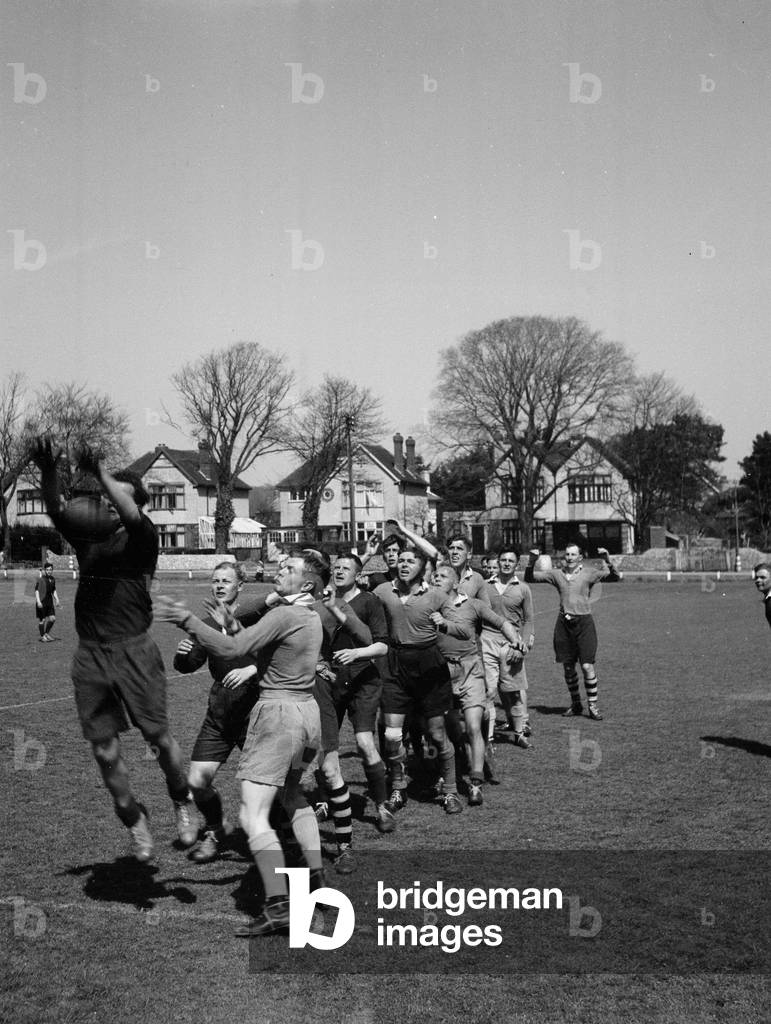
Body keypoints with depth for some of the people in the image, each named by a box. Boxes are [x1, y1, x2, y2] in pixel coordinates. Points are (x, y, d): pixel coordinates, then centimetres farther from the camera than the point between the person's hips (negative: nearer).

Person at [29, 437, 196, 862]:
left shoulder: (140, 537, 1)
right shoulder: (87, 536, 12)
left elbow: (131, 514, -21)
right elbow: (56, 509, -4)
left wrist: (100, 472, -31)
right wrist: (47, 472, -23)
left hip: (133, 652, -4)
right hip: (90, 655, 4)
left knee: (158, 736, 2)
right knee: (105, 751, 6)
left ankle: (182, 803, 28)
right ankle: (134, 821, 25)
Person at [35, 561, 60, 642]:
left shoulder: (52, 579, 10)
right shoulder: (41, 579, -11)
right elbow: (37, 591, -12)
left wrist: (57, 599, 15)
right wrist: (38, 601, -20)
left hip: (49, 601, 6)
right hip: (42, 602, -6)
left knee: (53, 618, 4)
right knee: (42, 619, 1)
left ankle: (47, 633, 22)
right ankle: (42, 636, 12)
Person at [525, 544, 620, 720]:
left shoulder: (588, 574, 0)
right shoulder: (556, 574, 9)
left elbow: (614, 578, -9)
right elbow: (529, 578, 11)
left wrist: (608, 560, -24)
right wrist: (532, 562, -5)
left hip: (583, 622, -3)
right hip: (563, 623, 3)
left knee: (587, 666, -6)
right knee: (568, 666, 8)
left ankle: (593, 706, 6)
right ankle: (576, 704, 25)